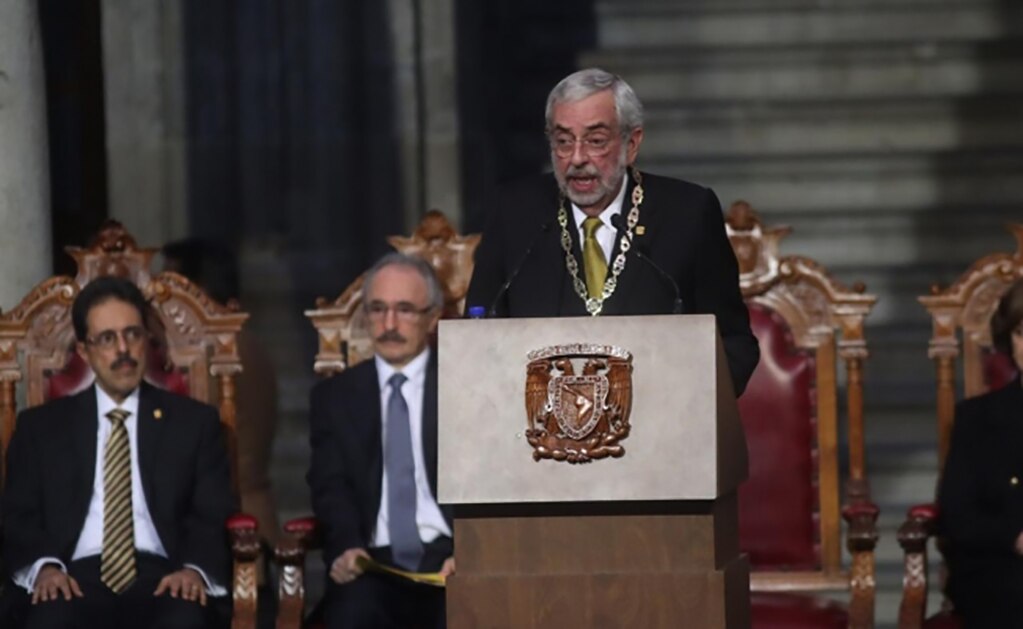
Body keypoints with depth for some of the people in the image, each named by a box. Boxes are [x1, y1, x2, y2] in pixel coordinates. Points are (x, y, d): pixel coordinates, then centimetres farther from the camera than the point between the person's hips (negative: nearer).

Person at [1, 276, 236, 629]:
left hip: (162, 580, 0)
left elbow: (214, 516, 11)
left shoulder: (193, 421, 19)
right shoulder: (41, 426, 19)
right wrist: (44, 566, -11)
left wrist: (196, 570, -12)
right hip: (77, 579, 0)